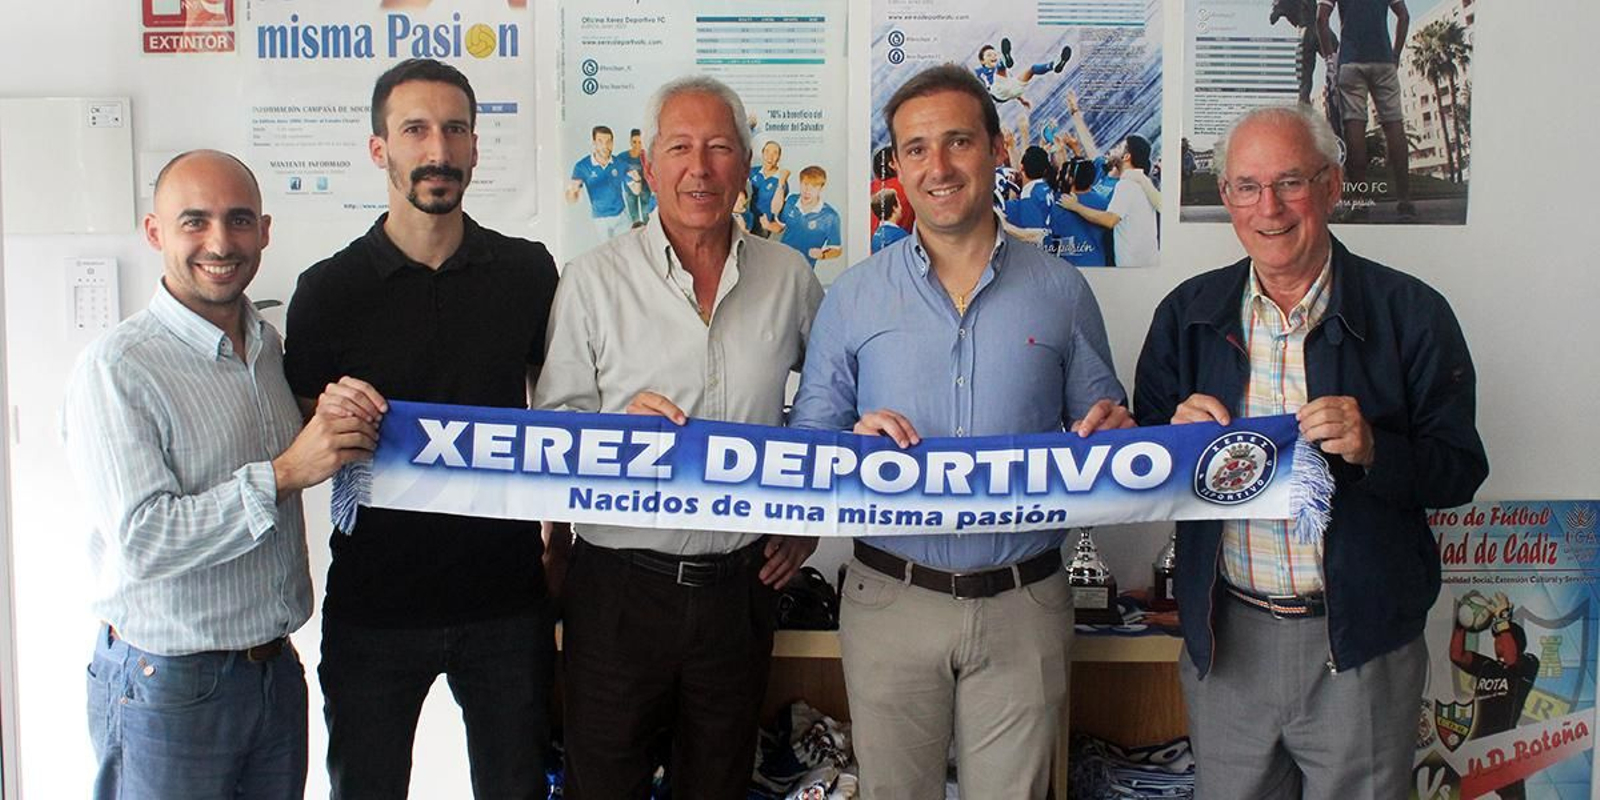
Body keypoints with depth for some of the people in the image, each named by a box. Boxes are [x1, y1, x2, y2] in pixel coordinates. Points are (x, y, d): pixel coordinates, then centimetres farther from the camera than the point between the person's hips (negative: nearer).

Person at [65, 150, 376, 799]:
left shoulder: (269, 345, 7)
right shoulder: (115, 369, -15)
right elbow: (142, 542, -22)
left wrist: (339, 420, 5)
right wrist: (283, 474, -25)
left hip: (277, 667, 6)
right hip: (167, 687, -6)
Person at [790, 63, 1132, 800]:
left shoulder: (1060, 291, 3)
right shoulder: (853, 296, 2)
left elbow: (1100, 429, 10)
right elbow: (807, 444, 3)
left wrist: (1111, 436, -13)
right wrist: (854, 445, -18)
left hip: (1023, 604, 0)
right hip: (889, 600, 0)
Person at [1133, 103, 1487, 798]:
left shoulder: (1411, 314, -4)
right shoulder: (1187, 314, 4)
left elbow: (1460, 472, -3)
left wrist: (1373, 450, -22)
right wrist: (1179, 438, -13)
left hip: (1361, 644, -2)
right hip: (1226, 640, 2)